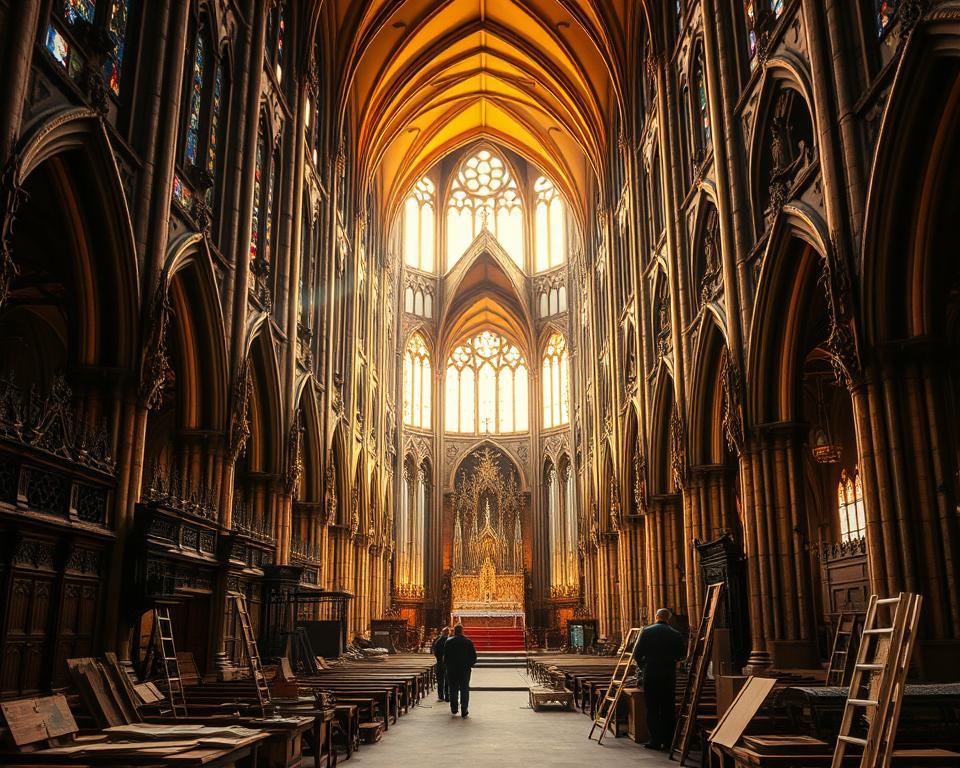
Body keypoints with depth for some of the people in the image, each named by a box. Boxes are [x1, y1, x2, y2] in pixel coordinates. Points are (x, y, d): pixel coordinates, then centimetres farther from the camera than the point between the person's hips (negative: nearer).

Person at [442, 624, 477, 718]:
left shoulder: (448, 642, -4)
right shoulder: (469, 642, -3)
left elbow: (445, 656, -2)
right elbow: (474, 656, -1)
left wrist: (447, 665, 13)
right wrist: (470, 664, 14)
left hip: (452, 669, 0)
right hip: (465, 669, 0)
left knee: (453, 689, 13)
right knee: (464, 689, 5)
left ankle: (454, 708, 13)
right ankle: (464, 710, 1)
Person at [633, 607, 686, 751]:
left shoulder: (647, 631, -4)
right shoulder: (676, 634, 1)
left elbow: (637, 654, -5)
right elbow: (682, 655, 9)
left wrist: (642, 665, 14)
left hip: (651, 674, -2)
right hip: (670, 674, 2)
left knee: (652, 708, 4)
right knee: (668, 708, 10)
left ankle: (655, 741, 2)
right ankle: (668, 741, 12)